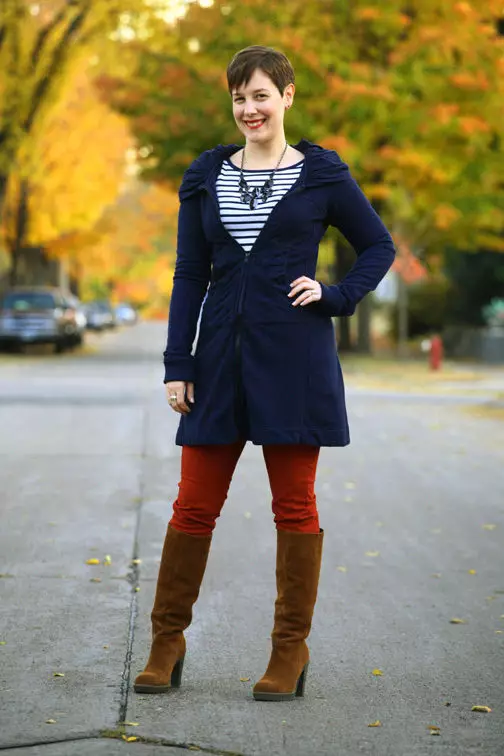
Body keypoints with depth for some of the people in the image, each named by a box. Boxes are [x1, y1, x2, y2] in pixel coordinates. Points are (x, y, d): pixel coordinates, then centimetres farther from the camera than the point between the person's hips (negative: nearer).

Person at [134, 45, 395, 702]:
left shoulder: (322, 175, 2)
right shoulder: (206, 177, 9)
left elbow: (379, 246, 11)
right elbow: (189, 275, 8)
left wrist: (336, 295, -5)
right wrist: (177, 364, 2)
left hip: (295, 358, -2)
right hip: (222, 355, 2)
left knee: (294, 504, 4)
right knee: (194, 503, 4)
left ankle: (291, 650, 14)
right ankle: (167, 641, 16)